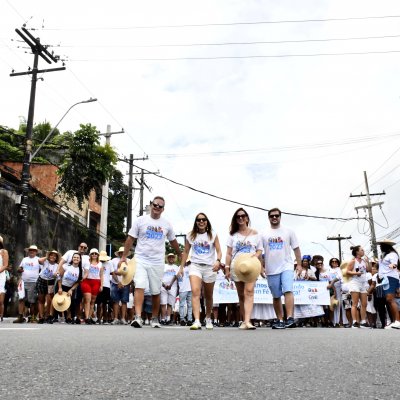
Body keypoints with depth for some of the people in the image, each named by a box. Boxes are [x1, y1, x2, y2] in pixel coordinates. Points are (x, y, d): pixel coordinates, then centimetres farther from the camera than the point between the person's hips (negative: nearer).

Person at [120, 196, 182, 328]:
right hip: (141, 260, -2)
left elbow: (173, 241, 21)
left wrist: (180, 255, 27)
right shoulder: (140, 220, 2)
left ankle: (154, 319, 22)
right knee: (139, 287, -17)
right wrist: (124, 257, 1)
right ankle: (138, 317, -20)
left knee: (156, 292, 8)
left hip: (157, 262, 2)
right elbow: (130, 239, 4)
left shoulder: (166, 225, 8)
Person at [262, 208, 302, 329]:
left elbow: (296, 249, 7)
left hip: (286, 267, -2)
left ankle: (290, 318, -22)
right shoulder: (264, 234, 8)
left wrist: (299, 264, 2)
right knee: (276, 296, 8)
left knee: (288, 291, -20)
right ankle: (279, 320, 17)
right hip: (271, 270, 2)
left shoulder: (288, 232, 6)